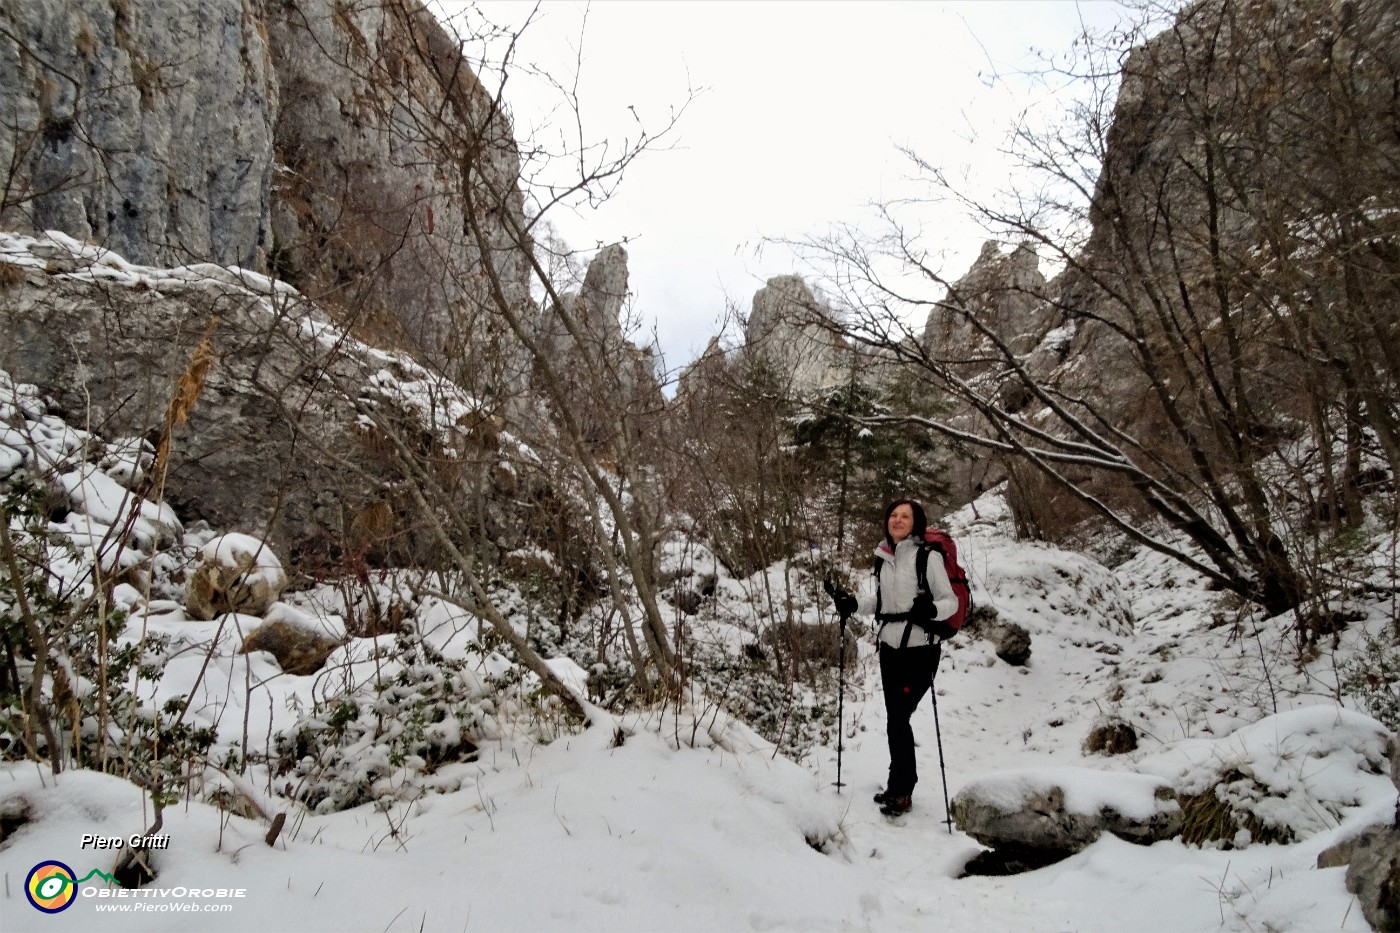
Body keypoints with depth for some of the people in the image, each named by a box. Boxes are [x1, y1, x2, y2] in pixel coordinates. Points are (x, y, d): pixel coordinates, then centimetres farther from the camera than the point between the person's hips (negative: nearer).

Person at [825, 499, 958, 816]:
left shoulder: (928, 556, -12)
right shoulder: (884, 556, 7)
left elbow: (951, 601, -11)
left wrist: (931, 609, -31)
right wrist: (852, 604, 1)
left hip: (920, 650, -6)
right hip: (890, 648, 6)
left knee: (898, 718, -5)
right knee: (895, 718, 12)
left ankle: (900, 790, 11)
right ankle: (901, 786, 28)